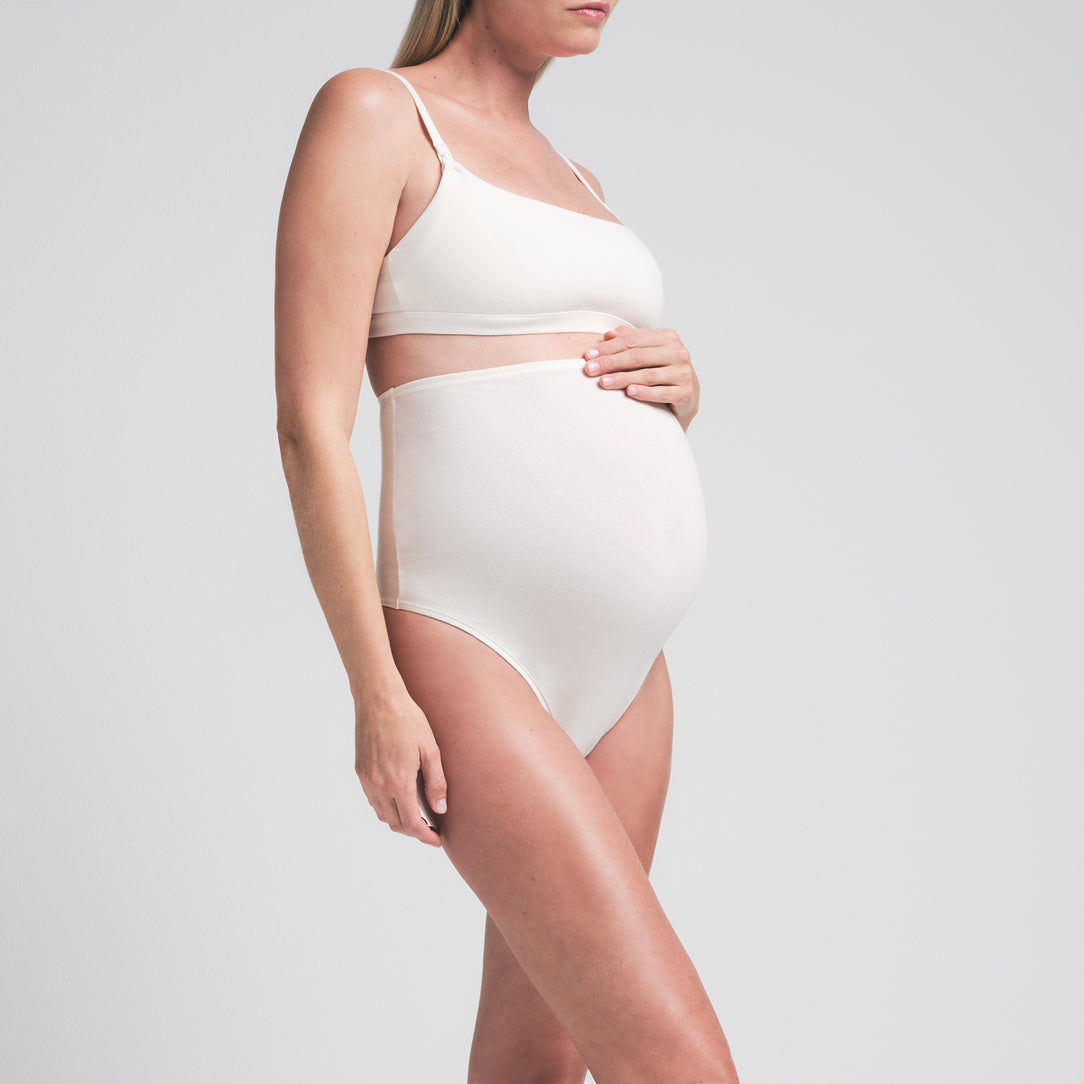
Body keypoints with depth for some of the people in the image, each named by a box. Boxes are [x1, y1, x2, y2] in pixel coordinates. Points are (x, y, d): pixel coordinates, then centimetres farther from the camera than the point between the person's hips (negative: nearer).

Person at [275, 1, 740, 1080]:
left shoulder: (571, 179, 18)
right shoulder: (371, 113, -4)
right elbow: (310, 422, -11)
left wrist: (682, 387, 1)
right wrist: (375, 695, -16)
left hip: (620, 667, 8)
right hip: (470, 663, -8)